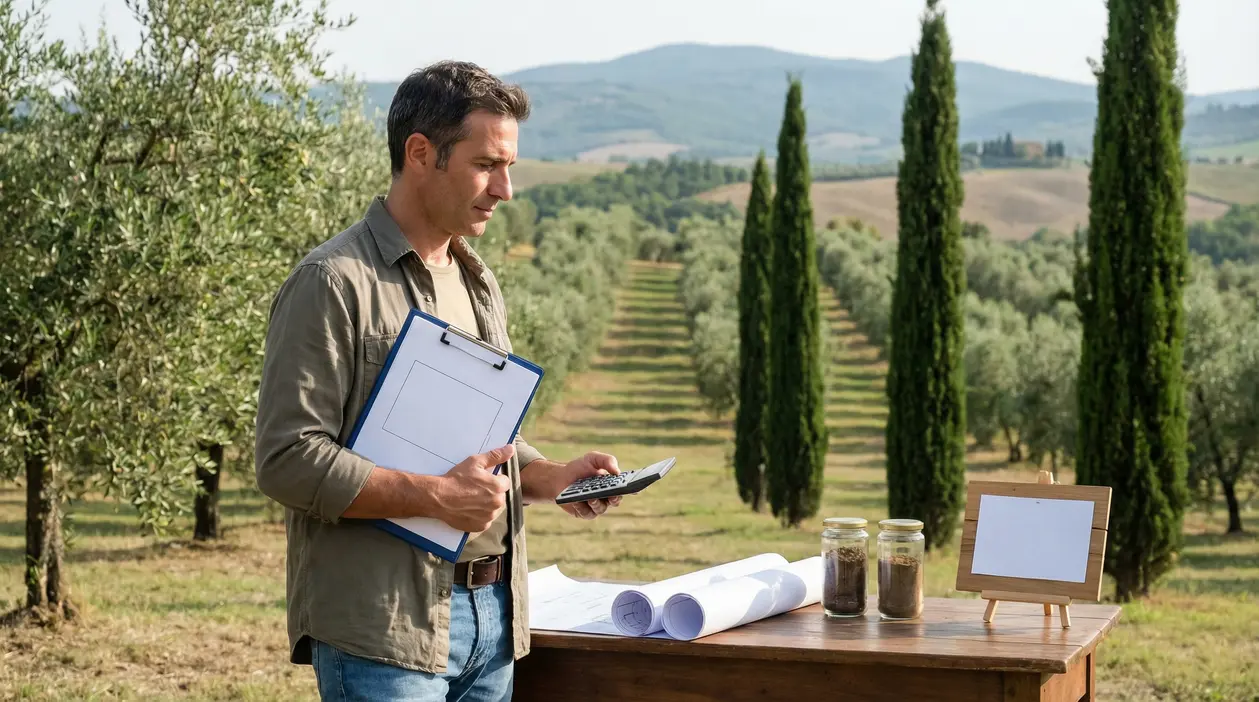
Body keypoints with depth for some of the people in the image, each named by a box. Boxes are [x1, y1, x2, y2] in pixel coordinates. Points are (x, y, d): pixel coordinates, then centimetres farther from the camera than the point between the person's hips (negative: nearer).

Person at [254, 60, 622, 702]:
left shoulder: (479, 285, 17)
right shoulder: (334, 282, -10)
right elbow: (287, 461, -16)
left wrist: (552, 478, 5)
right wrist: (434, 497, -20)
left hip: (491, 617, 8)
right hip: (384, 626, -8)